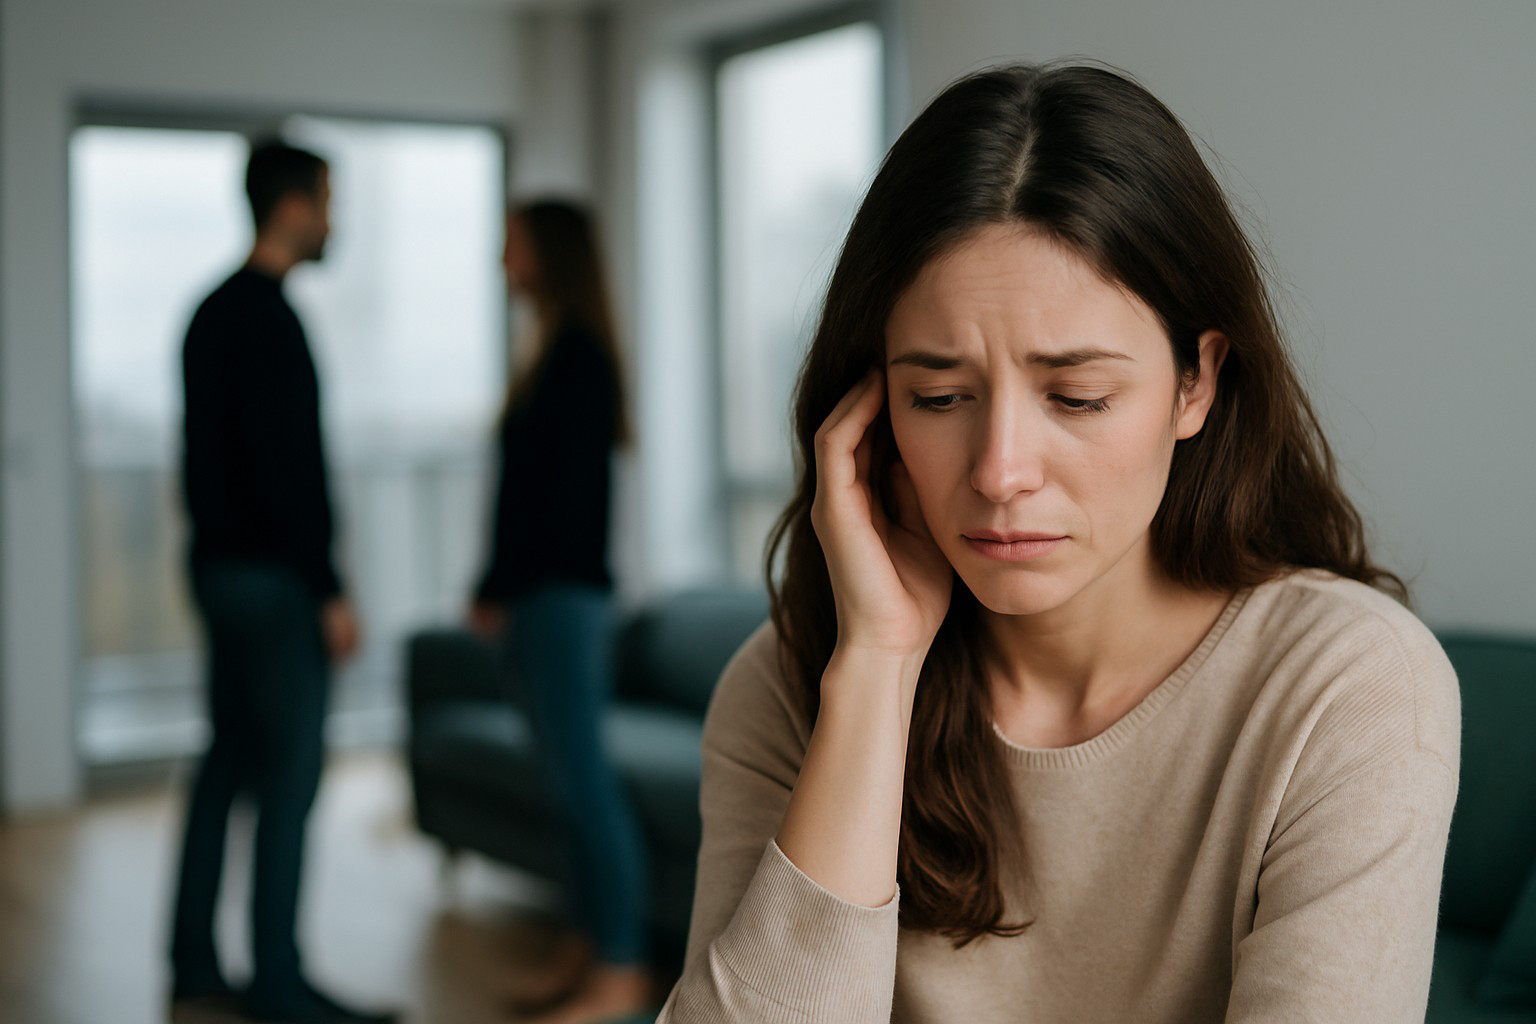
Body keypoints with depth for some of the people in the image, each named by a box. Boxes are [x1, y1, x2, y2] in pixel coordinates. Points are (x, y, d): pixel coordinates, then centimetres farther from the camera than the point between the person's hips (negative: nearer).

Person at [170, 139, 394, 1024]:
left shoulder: (215, 312, 15)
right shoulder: (270, 320, -16)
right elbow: (288, 468, -21)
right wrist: (330, 592, -18)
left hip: (221, 564, 10)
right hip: (274, 577, -10)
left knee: (229, 761, 13)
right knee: (291, 773, -4)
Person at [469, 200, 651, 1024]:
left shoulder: (579, 359, -11)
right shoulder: (557, 355, 16)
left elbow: (561, 490, -17)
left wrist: (499, 587, -14)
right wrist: (501, 589, 13)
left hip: (565, 592, -9)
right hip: (542, 596, 9)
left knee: (582, 777, -7)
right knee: (573, 778, 10)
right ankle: (593, 948, 17)